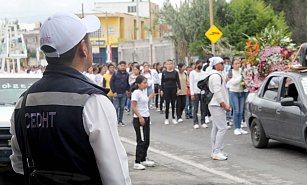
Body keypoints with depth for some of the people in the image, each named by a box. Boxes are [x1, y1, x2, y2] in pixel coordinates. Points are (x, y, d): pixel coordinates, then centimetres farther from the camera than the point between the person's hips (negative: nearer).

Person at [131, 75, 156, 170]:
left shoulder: (144, 91, 11)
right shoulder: (136, 93, -15)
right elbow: (133, 107, -19)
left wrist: (153, 93, 30)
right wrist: (140, 117, -23)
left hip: (146, 118, 9)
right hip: (139, 119, -9)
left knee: (146, 141, 14)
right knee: (141, 141, -8)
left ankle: (143, 160, 25)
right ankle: (137, 163, -4)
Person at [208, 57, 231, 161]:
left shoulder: (217, 75, 20)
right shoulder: (216, 76, -15)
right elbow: (217, 92, -21)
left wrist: (224, 104, 20)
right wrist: (224, 105, -18)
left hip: (215, 105, 11)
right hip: (217, 106, -11)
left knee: (216, 128, 11)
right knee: (222, 128, -13)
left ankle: (215, 151, 15)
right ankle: (217, 152, -14)